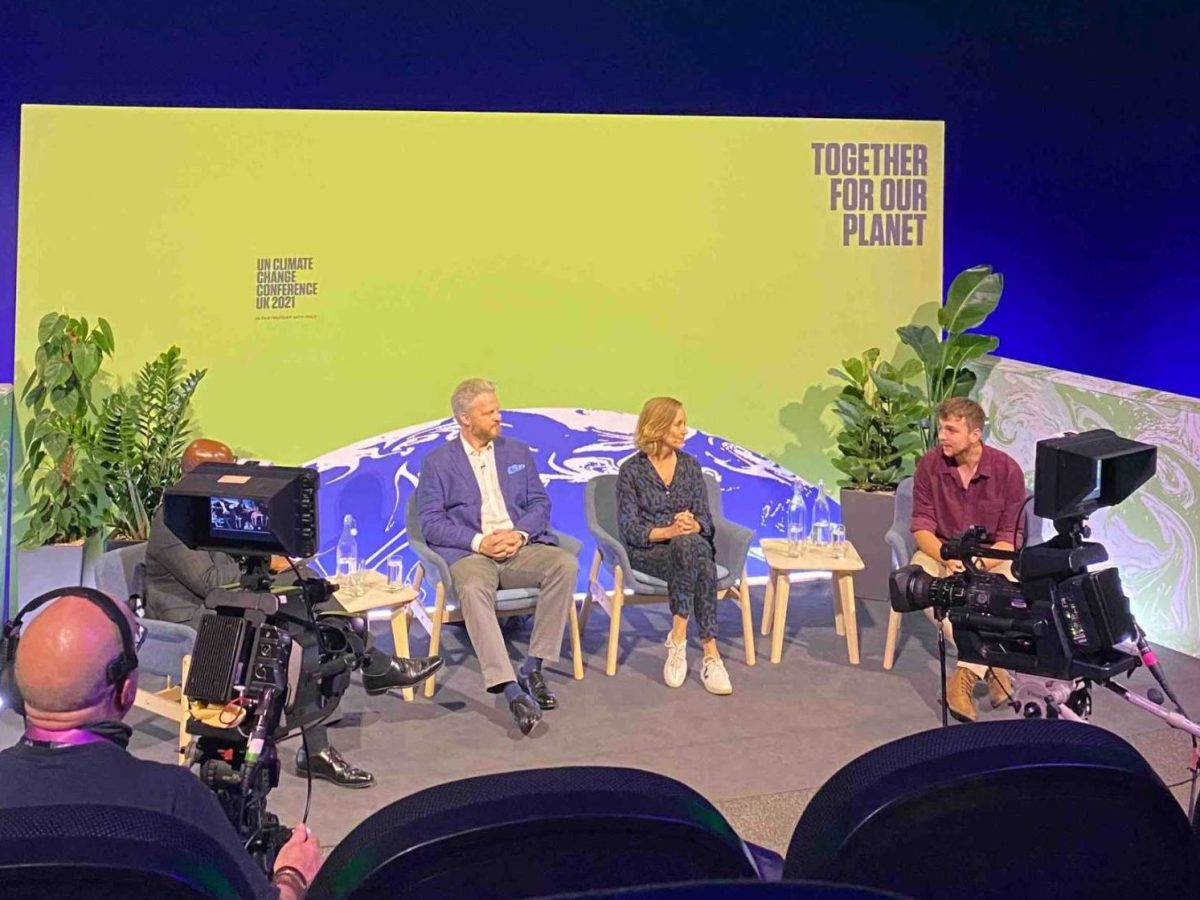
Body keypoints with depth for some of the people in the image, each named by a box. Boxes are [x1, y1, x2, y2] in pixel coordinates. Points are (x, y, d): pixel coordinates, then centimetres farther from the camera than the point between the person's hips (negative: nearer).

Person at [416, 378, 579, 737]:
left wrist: (520, 533, -9)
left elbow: (540, 504, 13)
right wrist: (479, 541, -15)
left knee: (565, 564, -27)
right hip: (469, 552, -3)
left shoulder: (518, 453, 20)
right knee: (472, 588, -38)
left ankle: (533, 668, -21)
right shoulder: (438, 462, 9)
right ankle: (512, 690, -42)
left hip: (519, 547, 3)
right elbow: (431, 521, -1)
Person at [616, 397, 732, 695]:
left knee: (692, 544, -36)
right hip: (648, 550, -3)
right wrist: (667, 531, -25)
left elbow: (705, 518, 9)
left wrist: (693, 526, -16)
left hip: (691, 545, 3)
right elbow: (628, 528, -7)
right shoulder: (631, 470, 0)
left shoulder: (690, 465, 11)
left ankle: (678, 637, -35)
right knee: (692, 551, -37)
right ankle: (709, 653, -35)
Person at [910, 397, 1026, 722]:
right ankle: (991, 666, -27)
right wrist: (948, 559, -27)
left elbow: (1011, 538, -11)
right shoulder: (929, 465, -9)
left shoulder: (1006, 469, -12)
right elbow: (922, 527, -7)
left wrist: (977, 565, -29)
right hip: (942, 552, 1)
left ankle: (967, 674, -27)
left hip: (993, 558, -1)